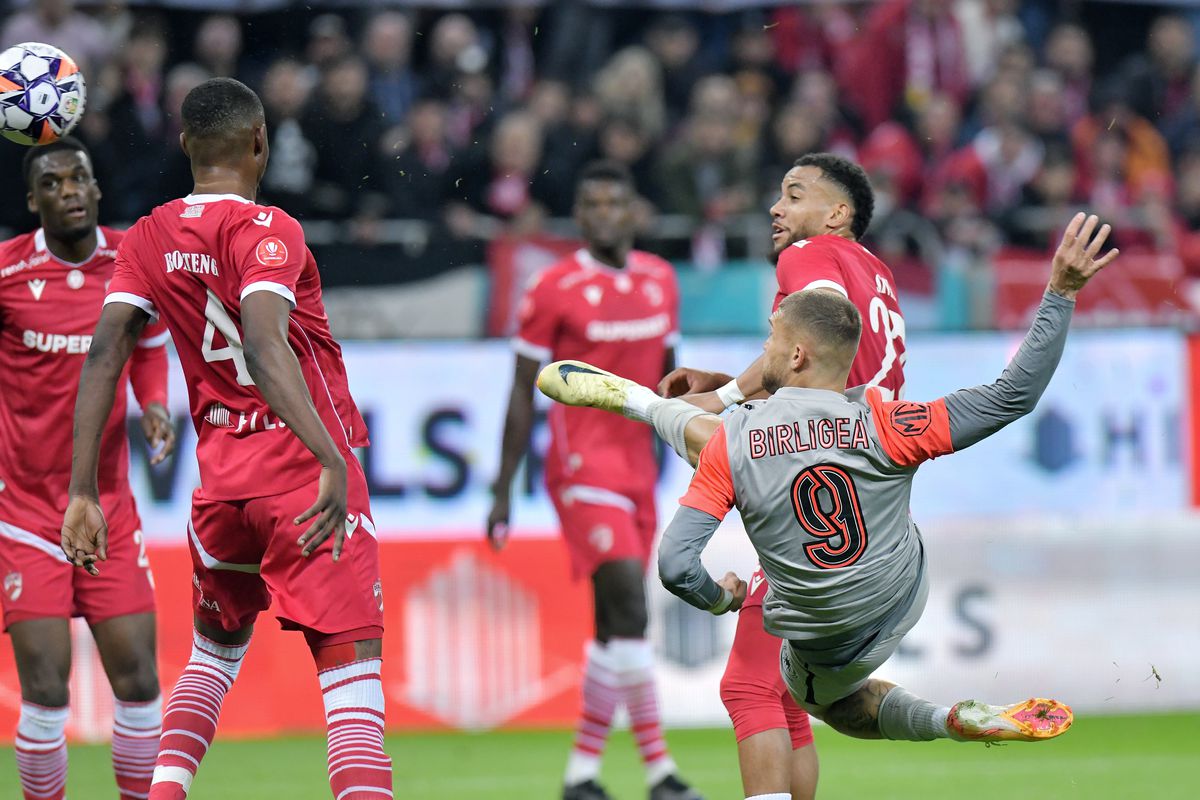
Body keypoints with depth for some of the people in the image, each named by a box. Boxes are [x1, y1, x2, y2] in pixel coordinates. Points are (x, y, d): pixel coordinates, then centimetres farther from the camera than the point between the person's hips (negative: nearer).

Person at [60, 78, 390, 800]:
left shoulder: (148, 238, 6)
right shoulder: (264, 231, -12)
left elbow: (104, 356, 0)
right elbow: (265, 348, -27)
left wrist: (83, 491, 1)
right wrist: (333, 462, -35)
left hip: (220, 476, 6)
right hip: (304, 471, -6)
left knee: (216, 649, 26)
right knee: (352, 670, -8)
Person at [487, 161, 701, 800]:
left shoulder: (660, 280, 10)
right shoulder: (554, 290, -6)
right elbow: (522, 394, -3)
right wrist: (503, 490, -4)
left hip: (637, 461, 6)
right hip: (582, 460, -6)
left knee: (614, 626, 5)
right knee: (628, 601, -17)